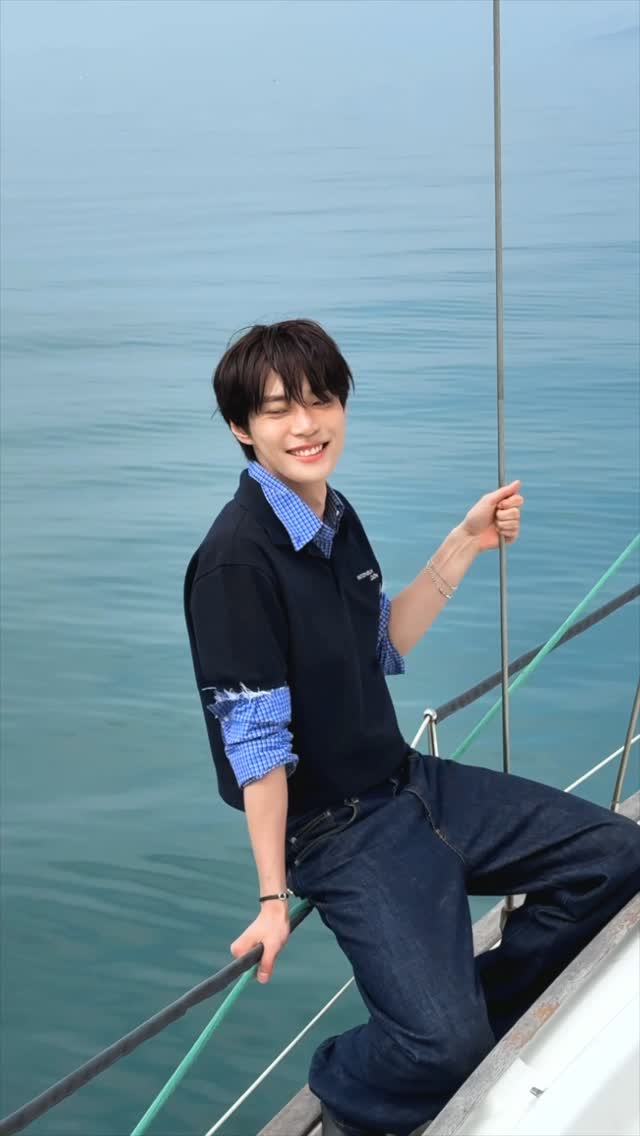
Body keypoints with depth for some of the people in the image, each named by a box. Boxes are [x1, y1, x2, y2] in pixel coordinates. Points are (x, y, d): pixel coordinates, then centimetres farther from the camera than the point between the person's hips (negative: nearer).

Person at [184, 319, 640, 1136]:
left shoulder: (336, 518, 5)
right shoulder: (237, 559, -21)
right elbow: (255, 740, -20)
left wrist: (464, 546, 7)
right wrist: (273, 898, -18)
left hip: (410, 783, 9)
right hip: (334, 829, -9)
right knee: (442, 1045, -25)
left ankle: (489, 1009, 23)